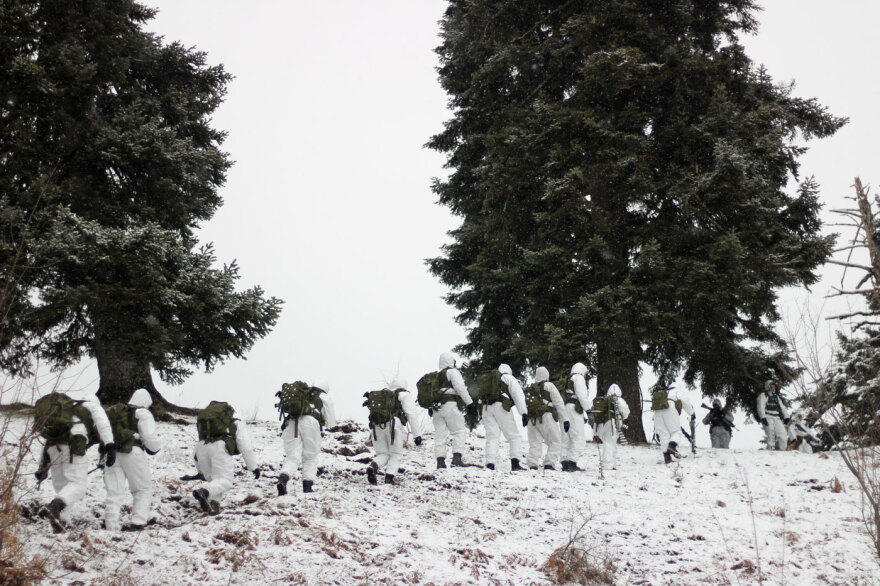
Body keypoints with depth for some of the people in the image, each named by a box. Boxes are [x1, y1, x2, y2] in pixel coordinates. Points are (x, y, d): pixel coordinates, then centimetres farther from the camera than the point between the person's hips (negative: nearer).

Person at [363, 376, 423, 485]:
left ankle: (373, 466, -17)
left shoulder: (382, 393, 29)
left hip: (377, 427, 4)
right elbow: (412, 414, 2)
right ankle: (389, 476, -9)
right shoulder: (404, 394, 12)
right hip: (393, 425, -4)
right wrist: (417, 434, 0)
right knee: (396, 455, 10)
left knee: (383, 454, 13)